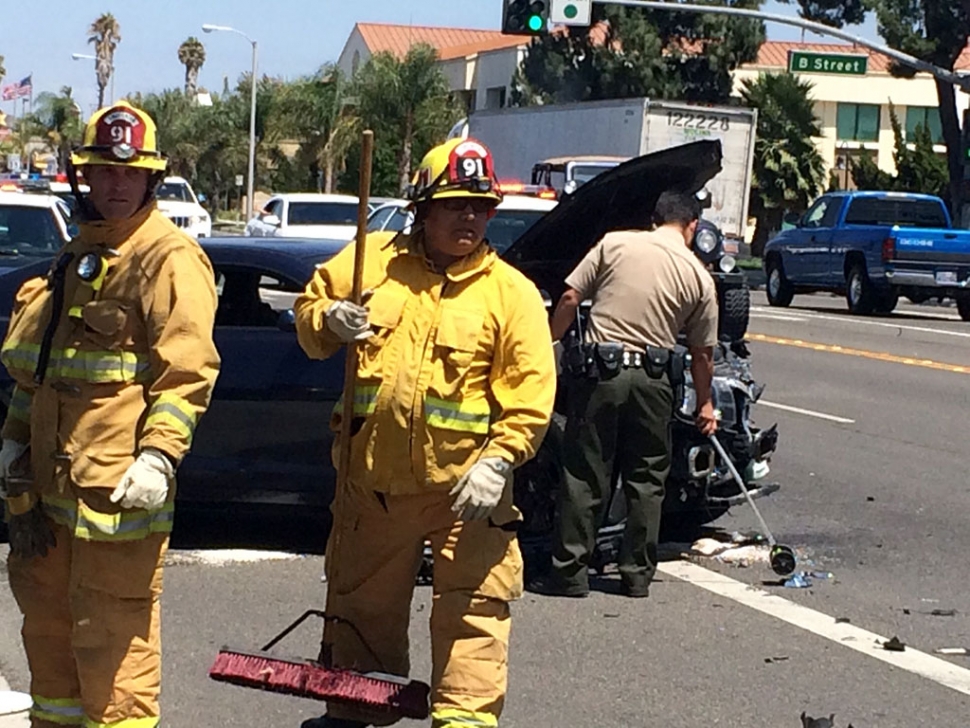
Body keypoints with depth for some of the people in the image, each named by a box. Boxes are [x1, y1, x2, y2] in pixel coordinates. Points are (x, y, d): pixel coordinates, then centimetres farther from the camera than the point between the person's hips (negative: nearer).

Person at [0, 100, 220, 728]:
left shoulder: (170, 258, -10)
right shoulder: (79, 253, 18)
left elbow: (188, 371, -19)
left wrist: (159, 456, -28)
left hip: (117, 483, -9)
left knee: (113, 632, -5)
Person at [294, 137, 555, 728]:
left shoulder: (511, 291, -4)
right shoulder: (372, 259, 4)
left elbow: (532, 391, -9)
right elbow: (311, 308, 15)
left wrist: (499, 459, -20)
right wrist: (327, 320, -8)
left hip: (465, 487, -3)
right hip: (372, 480, 3)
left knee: (475, 611, -6)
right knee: (362, 606, 17)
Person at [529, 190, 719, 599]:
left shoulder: (615, 243, 2)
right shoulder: (699, 277, 5)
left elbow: (570, 298, -1)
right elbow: (702, 354, 12)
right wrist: (704, 404, 24)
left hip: (600, 370, -1)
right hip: (652, 380, 1)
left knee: (585, 474, 4)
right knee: (646, 480, 13)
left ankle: (569, 572, 6)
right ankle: (637, 574, 17)